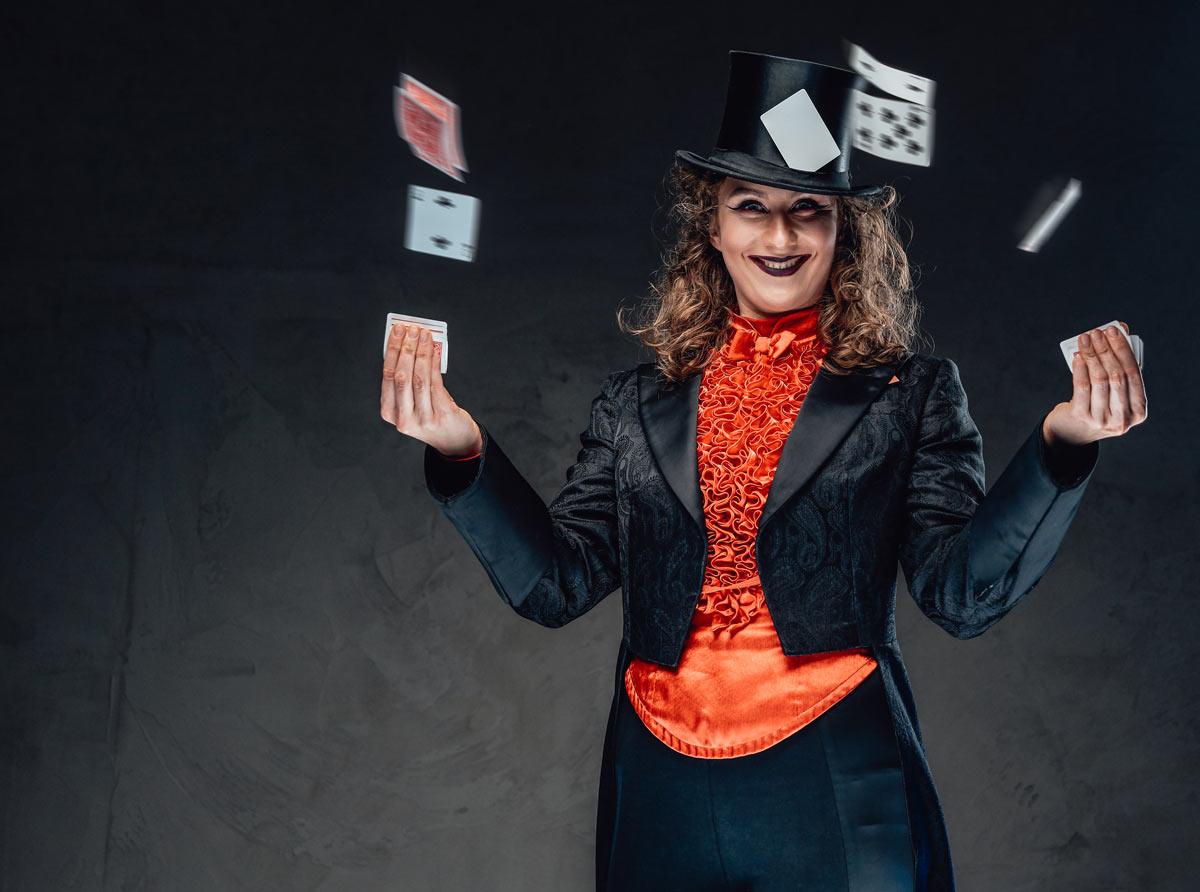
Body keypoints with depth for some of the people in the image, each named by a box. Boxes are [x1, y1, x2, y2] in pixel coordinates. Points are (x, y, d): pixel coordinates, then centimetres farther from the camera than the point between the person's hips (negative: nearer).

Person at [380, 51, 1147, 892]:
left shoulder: (911, 393, 2)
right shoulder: (636, 404, 8)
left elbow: (965, 594, -7)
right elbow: (556, 584, 2)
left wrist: (1061, 444, -21)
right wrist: (462, 451, -11)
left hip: (838, 792, -2)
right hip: (661, 789, 3)